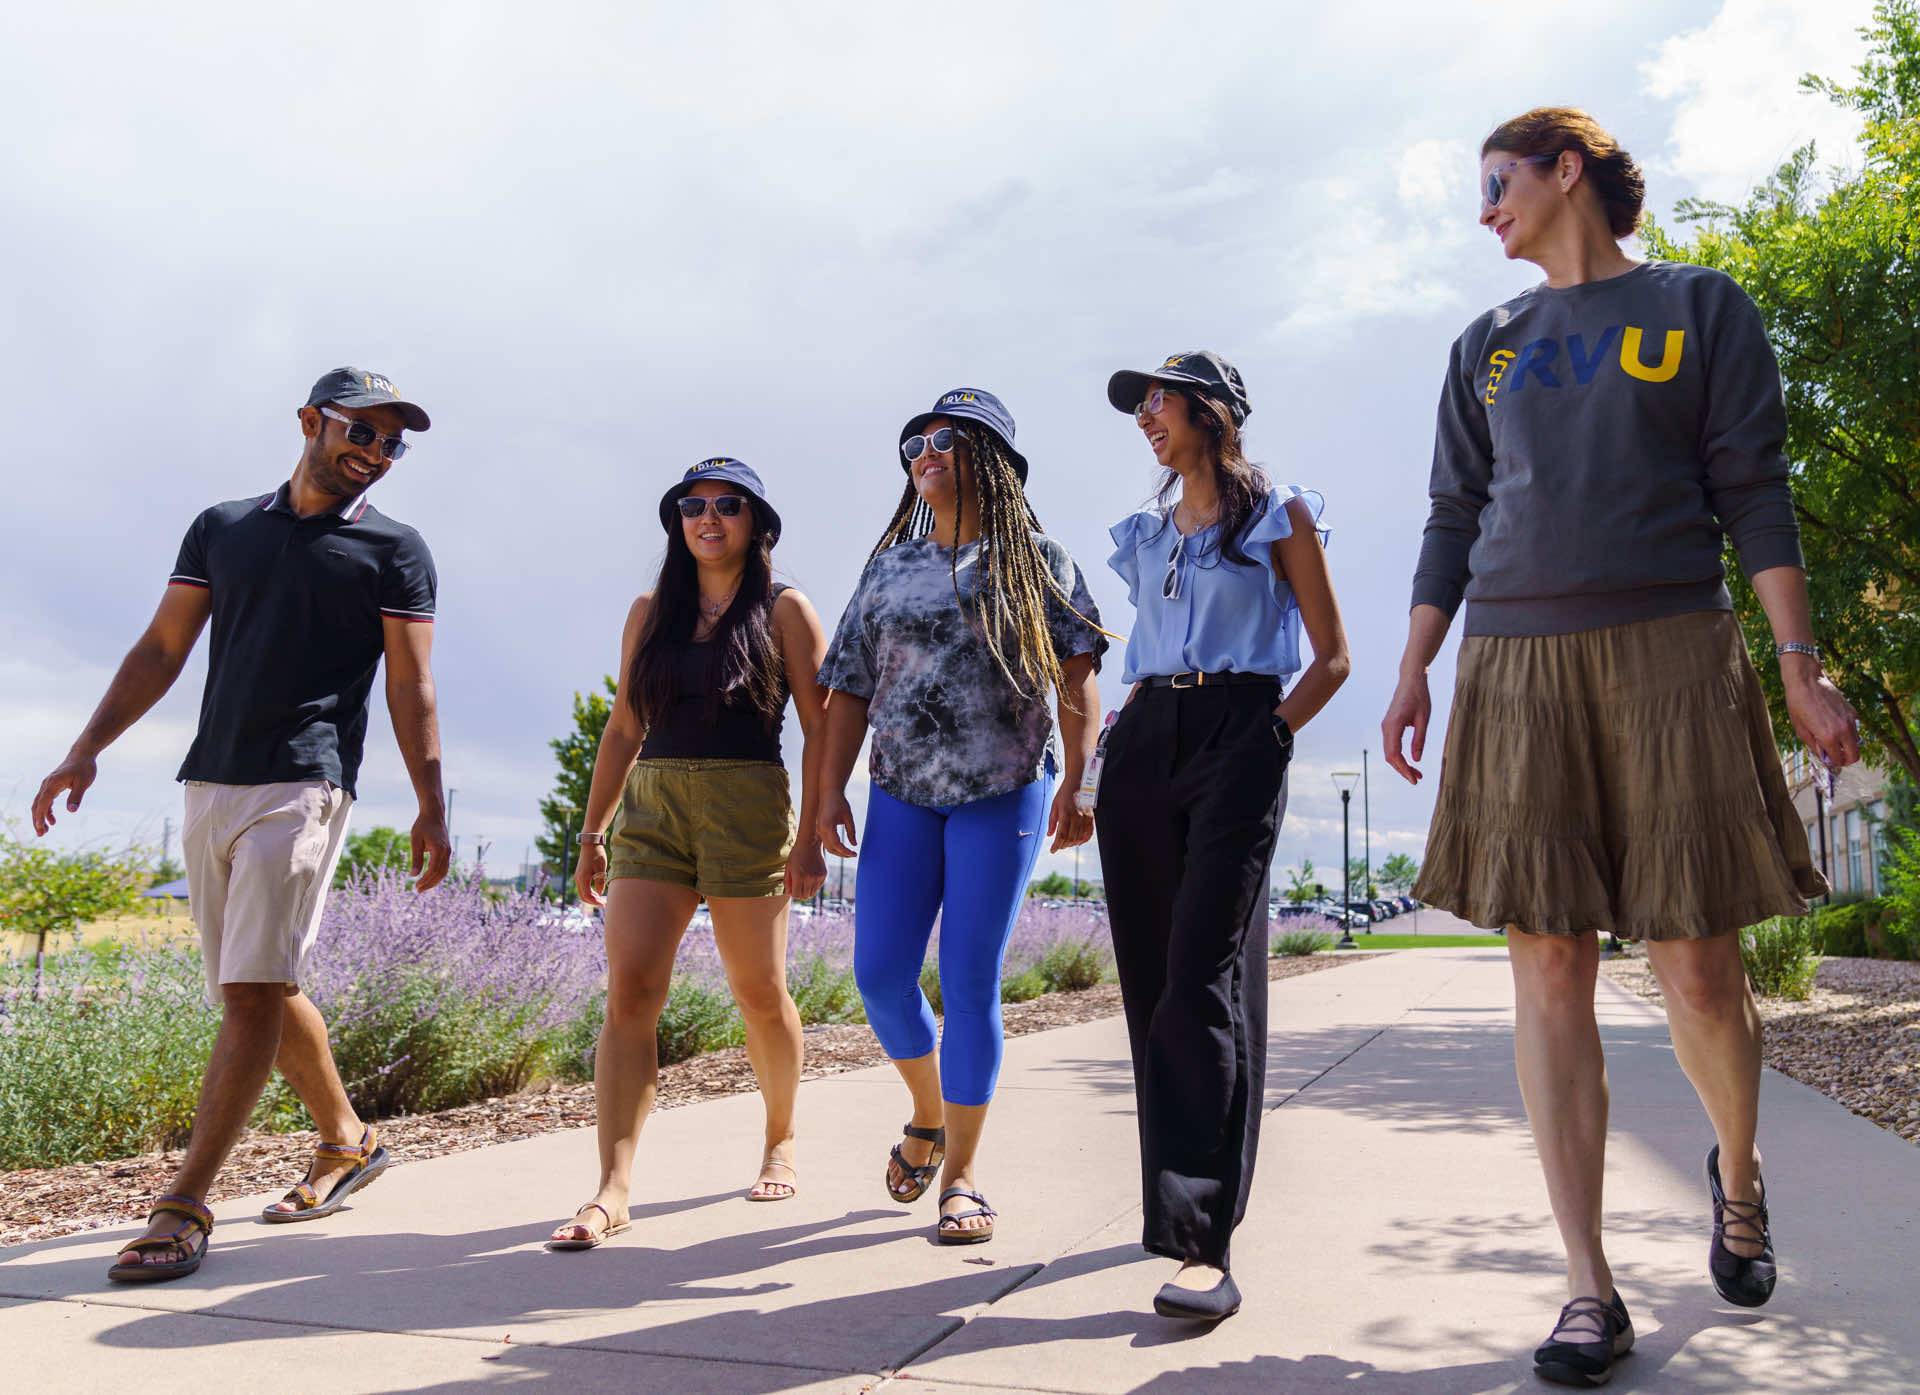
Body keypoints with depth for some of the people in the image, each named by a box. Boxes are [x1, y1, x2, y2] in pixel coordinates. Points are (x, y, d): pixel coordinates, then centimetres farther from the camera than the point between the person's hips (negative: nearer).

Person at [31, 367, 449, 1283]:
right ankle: (347, 1144, 27)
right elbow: (160, 651, 15)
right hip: (209, 785, 5)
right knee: (261, 990, 11)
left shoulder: (393, 551, 5)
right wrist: (87, 749, 5)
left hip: (302, 786, -5)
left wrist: (431, 806, -7)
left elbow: (411, 687, 0)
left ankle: (184, 1206, -9)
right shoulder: (221, 528, 15)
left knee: (252, 992, -12)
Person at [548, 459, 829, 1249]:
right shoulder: (650, 613, 15)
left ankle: (781, 1140, 30)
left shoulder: (784, 611, 3)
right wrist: (593, 832, 13)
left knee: (758, 992, 6)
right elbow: (623, 728, 17)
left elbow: (820, 729, -2)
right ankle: (613, 1189, -10)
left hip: (747, 806, -3)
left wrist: (810, 836, -10)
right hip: (652, 806, 3)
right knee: (629, 990, -10)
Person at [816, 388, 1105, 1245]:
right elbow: (851, 690, 11)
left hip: (1003, 793, -4)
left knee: (970, 983, -3)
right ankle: (928, 1116, 27)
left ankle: (962, 1173, 10)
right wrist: (831, 792, 1)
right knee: (879, 972, -1)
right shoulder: (887, 570, 13)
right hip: (901, 794, 4)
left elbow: (1077, 672, -6)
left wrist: (1075, 782, -18)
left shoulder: (1033, 560, 2)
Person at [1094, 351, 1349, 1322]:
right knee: (1149, 971, 2)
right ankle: (1178, 1191, 16)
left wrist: (1270, 733, -8)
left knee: (1204, 967, -17)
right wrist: (1122, 739, 11)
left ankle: (1202, 1240, -20)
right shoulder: (1145, 533, 22)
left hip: (1235, 739, -6)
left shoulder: (1278, 516, 6)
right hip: (1144, 741, 6)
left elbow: (1331, 658, 5)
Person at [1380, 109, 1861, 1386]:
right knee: (1550, 967, -4)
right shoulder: (1488, 347, 19)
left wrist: (1802, 666, -5)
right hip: (1518, 667, 3)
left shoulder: (1700, 308, 9)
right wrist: (1414, 670, 6)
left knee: (1698, 963, -2)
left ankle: (1738, 1170, 31)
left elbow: (1754, 493, 3)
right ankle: (1591, 1289, 1)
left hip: (1666, 654, -2)